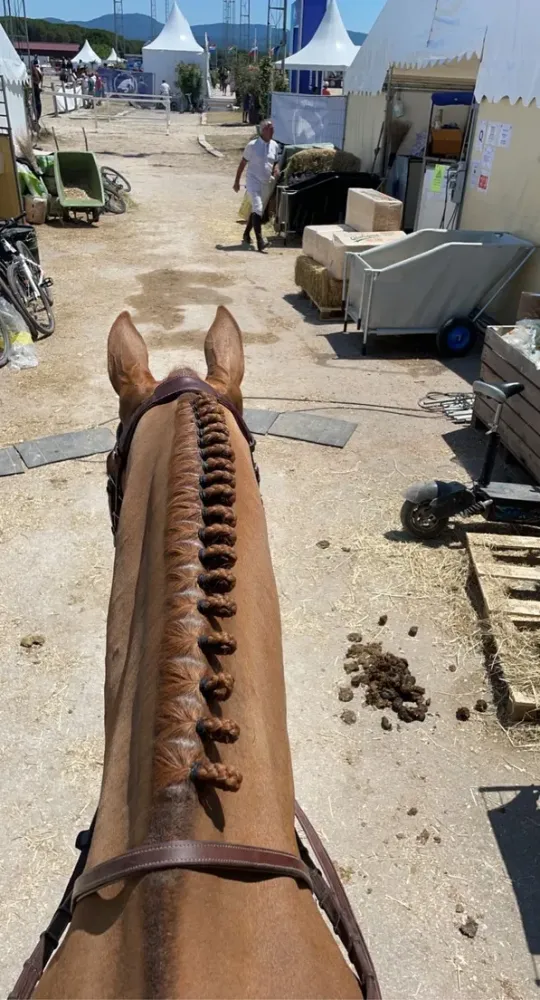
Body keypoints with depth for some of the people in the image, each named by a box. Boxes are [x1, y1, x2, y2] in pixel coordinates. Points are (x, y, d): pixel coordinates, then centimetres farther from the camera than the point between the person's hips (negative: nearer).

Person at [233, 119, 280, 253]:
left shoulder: (275, 146, 4)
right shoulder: (252, 145, -10)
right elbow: (243, 163, -3)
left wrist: (276, 169, -5)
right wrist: (237, 181, 0)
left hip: (266, 183, 6)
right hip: (253, 181, -6)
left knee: (257, 210, 15)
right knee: (257, 209, -17)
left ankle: (246, 235, 33)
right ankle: (260, 242, -23)